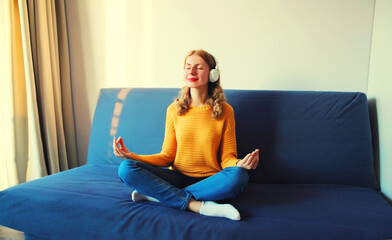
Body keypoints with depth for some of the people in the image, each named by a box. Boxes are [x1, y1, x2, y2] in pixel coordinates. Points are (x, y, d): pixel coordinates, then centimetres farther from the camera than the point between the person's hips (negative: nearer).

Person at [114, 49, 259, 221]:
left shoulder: (225, 111, 0)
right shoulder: (174, 110, 5)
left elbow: (227, 158, 0)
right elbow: (167, 156, 5)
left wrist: (239, 164, -24)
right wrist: (131, 156, -8)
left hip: (209, 181, -1)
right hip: (177, 177, 2)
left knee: (238, 176, -34)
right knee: (126, 168, -20)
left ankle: (157, 195, -23)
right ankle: (198, 205, -26)